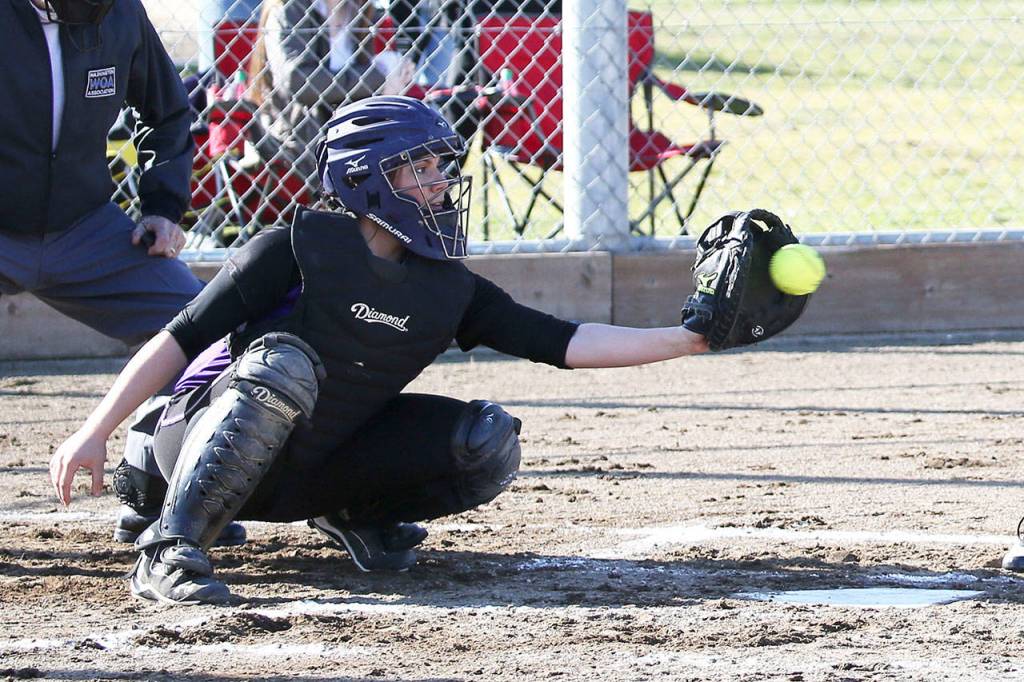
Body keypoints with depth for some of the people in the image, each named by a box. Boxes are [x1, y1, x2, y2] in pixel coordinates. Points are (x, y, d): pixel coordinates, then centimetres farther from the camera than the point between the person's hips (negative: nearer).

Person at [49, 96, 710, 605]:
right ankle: (171, 552, -31)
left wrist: (688, 339, -13)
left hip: (315, 471, 5)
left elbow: (566, 343, -4)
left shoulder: (450, 288, 1)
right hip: (207, 445, -5)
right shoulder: (300, 248, -14)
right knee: (285, 361, -38)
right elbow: (181, 339, -14)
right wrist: (96, 432, -20)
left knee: (490, 442, -10)